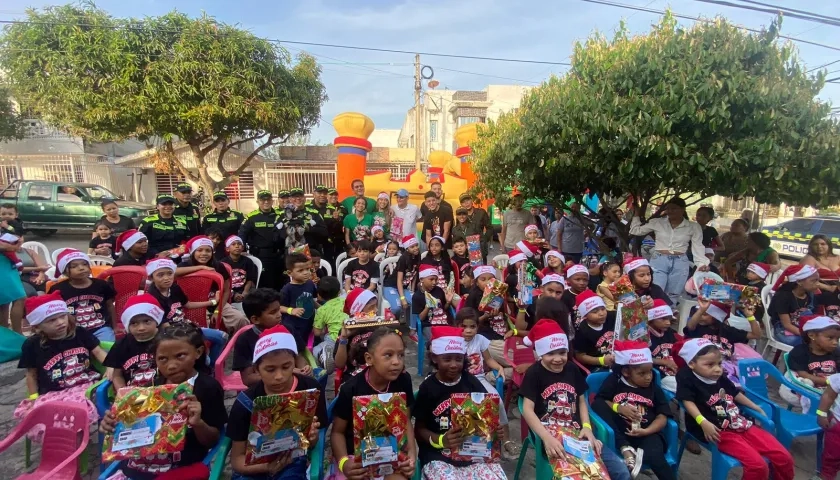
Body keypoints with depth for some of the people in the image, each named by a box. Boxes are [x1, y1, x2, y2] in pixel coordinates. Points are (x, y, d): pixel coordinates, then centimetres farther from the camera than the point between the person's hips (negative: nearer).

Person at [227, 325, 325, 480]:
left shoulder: (311, 389, -10)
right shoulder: (246, 402, -10)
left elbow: (312, 443, 2)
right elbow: (236, 458, -5)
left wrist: (311, 437, -22)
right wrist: (266, 466, -24)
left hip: (292, 462, 0)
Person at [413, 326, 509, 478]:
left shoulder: (471, 382, 3)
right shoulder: (428, 388, -6)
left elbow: (486, 416, 10)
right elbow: (419, 429, -2)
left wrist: (495, 429, -12)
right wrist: (441, 440, -20)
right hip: (438, 456, -2)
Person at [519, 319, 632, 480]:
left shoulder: (572, 369, 9)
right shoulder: (534, 373, -7)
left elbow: (581, 401, 18)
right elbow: (527, 410, -14)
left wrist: (587, 427, 0)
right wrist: (547, 438, -28)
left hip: (577, 433, 6)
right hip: (550, 435, -5)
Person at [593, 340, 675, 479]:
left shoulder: (653, 388, 8)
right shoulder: (614, 381, 4)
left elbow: (662, 416, 0)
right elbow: (597, 402, 1)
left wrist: (646, 431, -16)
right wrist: (619, 408, -15)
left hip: (646, 433, 0)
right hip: (619, 432, 1)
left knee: (654, 457, -33)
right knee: (599, 404, -24)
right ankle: (626, 450, -28)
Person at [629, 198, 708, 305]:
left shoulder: (693, 227, 3)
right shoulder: (657, 222, 3)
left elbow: (698, 247, 1)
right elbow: (635, 231, 9)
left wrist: (702, 263, -13)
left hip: (680, 263, 1)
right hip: (658, 261, 0)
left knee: (673, 296, 11)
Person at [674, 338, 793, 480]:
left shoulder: (721, 378, 15)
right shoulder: (687, 377, -10)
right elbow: (688, 401, -18)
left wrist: (757, 408, 32)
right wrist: (703, 422, -30)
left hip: (742, 424, 8)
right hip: (719, 430, -8)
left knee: (784, 457, 1)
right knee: (758, 465, -23)